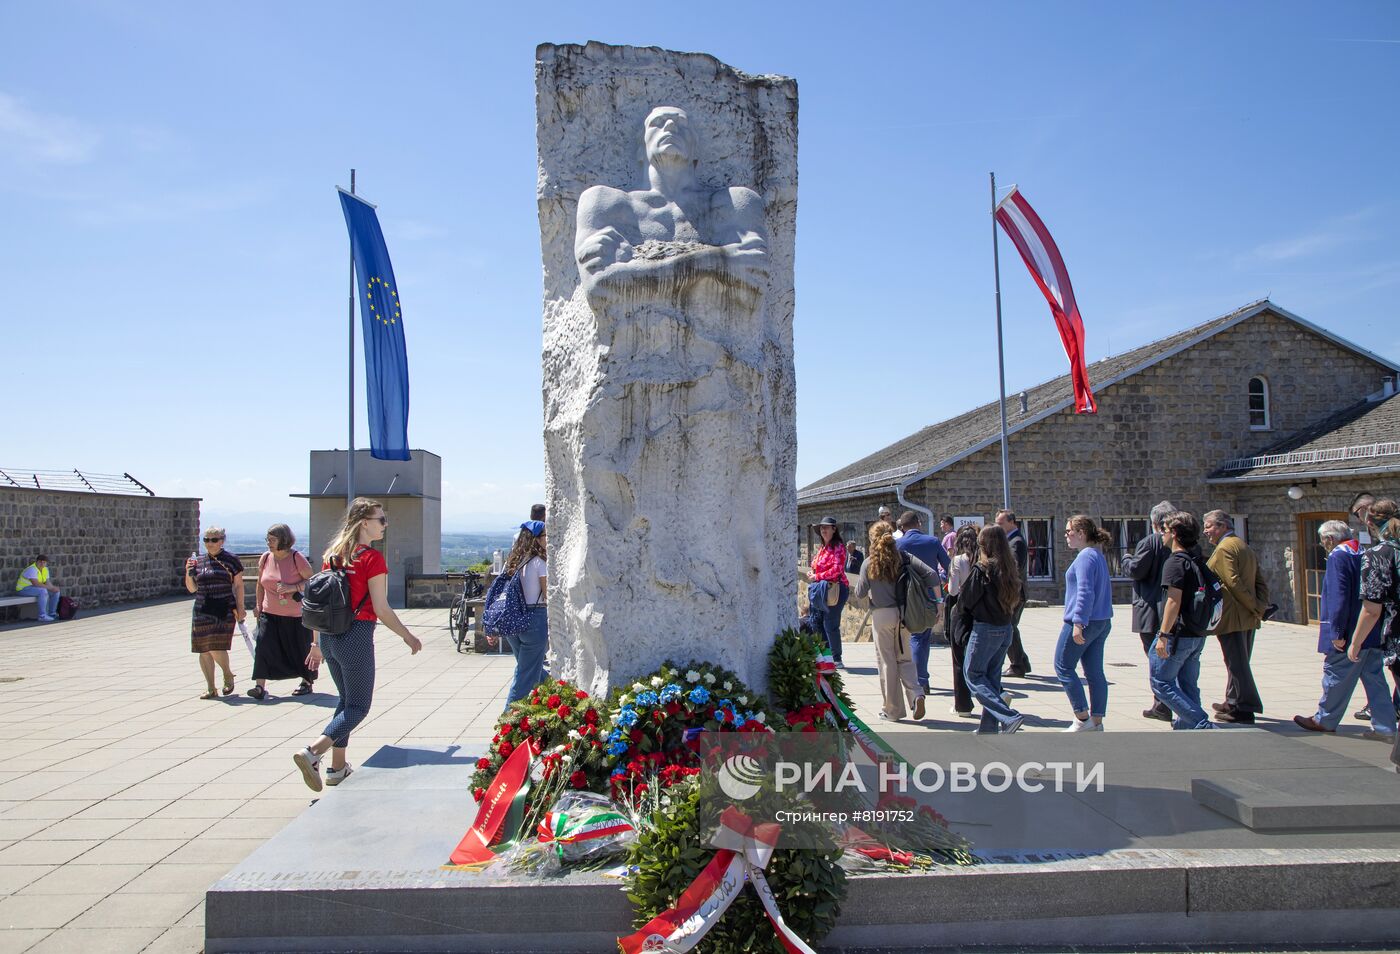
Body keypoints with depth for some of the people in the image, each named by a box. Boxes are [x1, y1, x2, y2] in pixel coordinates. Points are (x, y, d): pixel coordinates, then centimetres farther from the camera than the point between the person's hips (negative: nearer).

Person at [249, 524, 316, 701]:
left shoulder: (297, 558, -12)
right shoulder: (265, 558, 3)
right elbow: (260, 585, 15)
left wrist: (292, 588, -23)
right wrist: (258, 606, 17)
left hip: (295, 615, -4)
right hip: (270, 613, 4)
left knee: (300, 648, 6)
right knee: (264, 645, -9)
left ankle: (307, 683, 24)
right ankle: (260, 686, -7)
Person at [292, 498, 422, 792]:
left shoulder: (332, 555, 9)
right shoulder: (372, 558, -12)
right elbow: (381, 609, -13)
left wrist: (317, 642, 19)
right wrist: (408, 637, -2)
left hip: (328, 635, 8)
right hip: (356, 636, -8)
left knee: (346, 699, 21)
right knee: (358, 706, 4)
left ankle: (337, 768, 23)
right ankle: (312, 752, -14)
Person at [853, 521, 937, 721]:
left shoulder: (869, 563, -6)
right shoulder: (905, 558, -1)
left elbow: (860, 593, -2)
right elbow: (933, 577, -7)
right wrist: (914, 589, 7)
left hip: (882, 615, -2)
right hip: (904, 614, 2)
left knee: (886, 662, 7)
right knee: (904, 658, 15)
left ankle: (892, 710, 13)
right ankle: (916, 695, -9)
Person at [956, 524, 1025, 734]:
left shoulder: (981, 569, -16)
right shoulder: (1010, 569, 3)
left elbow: (965, 599, -10)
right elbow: (1019, 597, 12)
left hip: (984, 629, -7)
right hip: (1005, 630, 7)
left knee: (973, 674, 3)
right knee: (992, 677, 15)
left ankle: (1009, 717, -11)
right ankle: (989, 728, 17)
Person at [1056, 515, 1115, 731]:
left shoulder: (1086, 556, -15)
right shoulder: (1098, 555, 15)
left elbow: (1085, 592, -23)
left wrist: (1078, 622, -24)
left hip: (1083, 622, -9)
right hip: (1101, 622, 9)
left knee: (1063, 667, 0)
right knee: (1095, 672, 10)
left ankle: (1083, 718, 1)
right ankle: (1096, 721, 12)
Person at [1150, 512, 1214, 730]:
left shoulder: (1175, 562, -15)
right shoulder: (1198, 561, 12)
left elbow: (1174, 600, -23)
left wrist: (1163, 635, -23)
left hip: (1178, 634, -9)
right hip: (1197, 635, 9)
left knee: (1161, 683, -1)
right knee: (1187, 686, 14)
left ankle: (1202, 724, -8)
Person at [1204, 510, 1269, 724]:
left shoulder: (1224, 549, -13)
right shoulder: (1244, 546, 17)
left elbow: (1234, 583, -21)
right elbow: (1261, 581, 14)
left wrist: (1255, 608, -15)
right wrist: (1261, 606, 4)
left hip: (1231, 617, -10)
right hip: (1247, 618, 10)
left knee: (1237, 664, -4)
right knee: (1239, 663, 17)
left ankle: (1243, 710, -1)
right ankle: (1234, 703, 27)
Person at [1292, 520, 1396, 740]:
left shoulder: (1337, 557, -14)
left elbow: (1338, 598, -22)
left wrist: (1336, 632, -19)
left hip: (1350, 635, -8)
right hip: (1373, 632, 8)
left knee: (1335, 676, 4)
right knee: (1374, 677, 11)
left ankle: (1325, 721, 15)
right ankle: (1384, 727, 12)